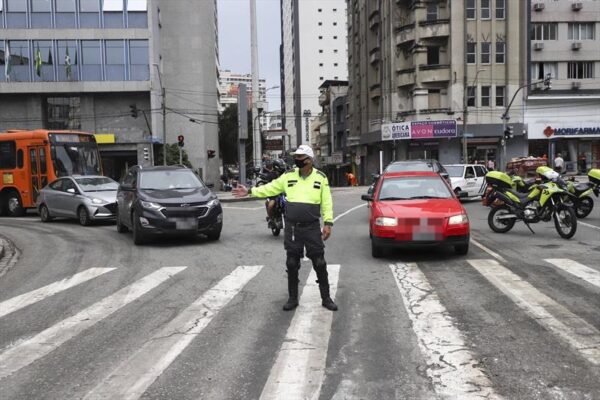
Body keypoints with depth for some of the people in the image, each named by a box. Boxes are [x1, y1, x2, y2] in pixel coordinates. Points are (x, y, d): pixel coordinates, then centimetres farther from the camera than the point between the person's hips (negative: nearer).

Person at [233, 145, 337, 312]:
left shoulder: (320, 178, 0)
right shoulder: (289, 176, 5)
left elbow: (327, 203, 0)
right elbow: (270, 188, 9)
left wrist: (328, 223, -7)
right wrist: (250, 191, 3)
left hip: (312, 228, -2)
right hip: (292, 228, 2)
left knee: (319, 264, 1)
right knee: (292, 264, 8)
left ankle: (326, 298, 14)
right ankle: (293, 298, 21)